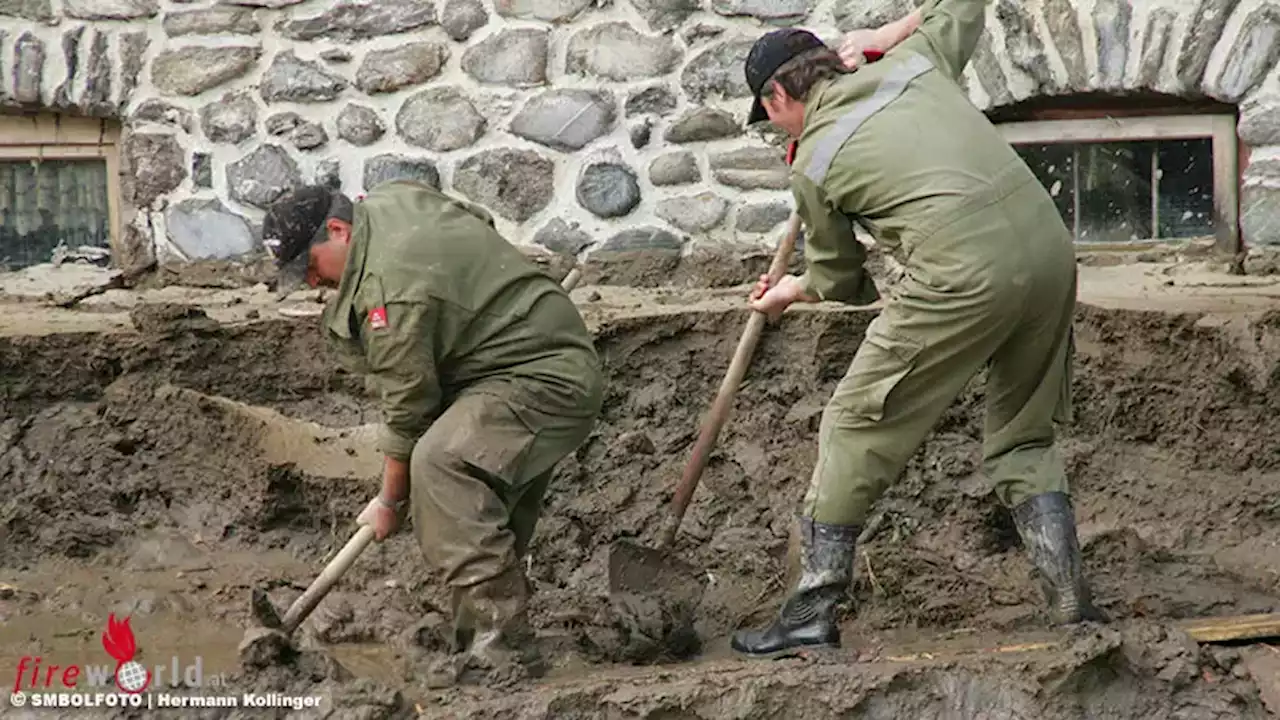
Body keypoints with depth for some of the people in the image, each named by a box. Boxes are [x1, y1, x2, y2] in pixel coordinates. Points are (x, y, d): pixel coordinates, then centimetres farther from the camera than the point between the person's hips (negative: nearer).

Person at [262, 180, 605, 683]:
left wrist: (390, 502, -4)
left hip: (546, 382, -12)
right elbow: (478, 219, 27)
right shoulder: (389, 199, 8)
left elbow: (407, 408, -17)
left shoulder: (393, 286, -23)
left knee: (442, 463, -29)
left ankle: (499, 641, -32)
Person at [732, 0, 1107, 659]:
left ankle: (812, 612, 10)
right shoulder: (912, 61, 18)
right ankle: (1073, 605, 10)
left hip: (962, 277, -6)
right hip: (1049, 248, 6)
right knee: (1022, 439, 20)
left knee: (856, 427, 7)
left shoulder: (812, 165, 7)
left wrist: (793, 292, 41)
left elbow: (841, 279, 21)